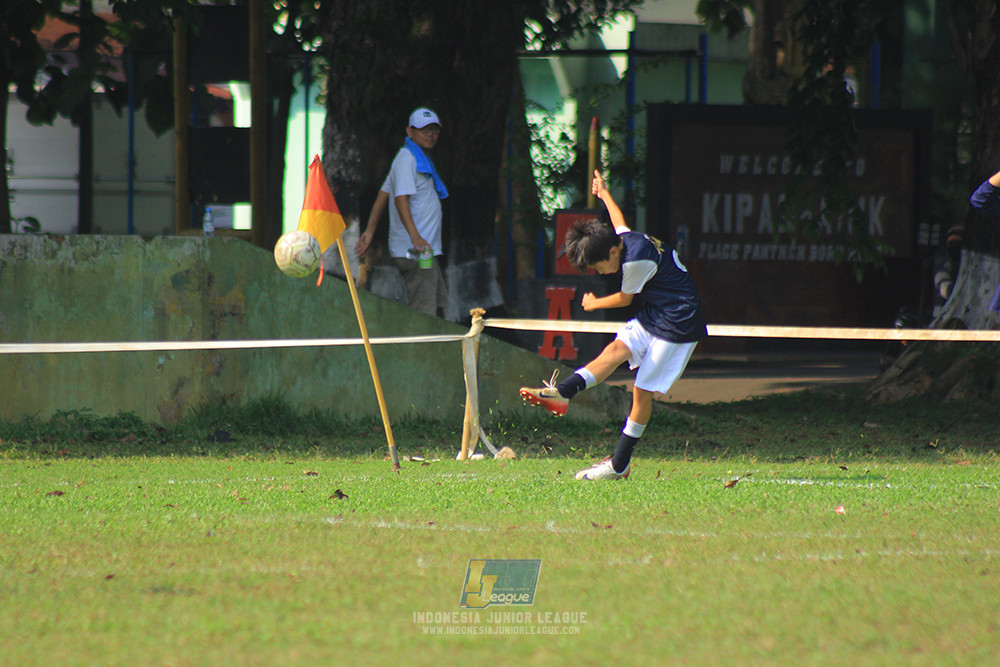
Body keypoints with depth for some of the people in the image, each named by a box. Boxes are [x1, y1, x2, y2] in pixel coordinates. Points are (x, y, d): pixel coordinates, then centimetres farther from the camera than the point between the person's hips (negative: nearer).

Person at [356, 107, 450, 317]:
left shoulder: (421, 159, 19)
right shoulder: (407, 159, -12)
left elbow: (383, 195, 22)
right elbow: (400, 199, -24)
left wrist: (370, 231, 21)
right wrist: (415, 237, -35)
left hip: (426, 248, 10)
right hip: (414, 252, -10)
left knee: (438, 303, 13)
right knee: (423, 312, -13)